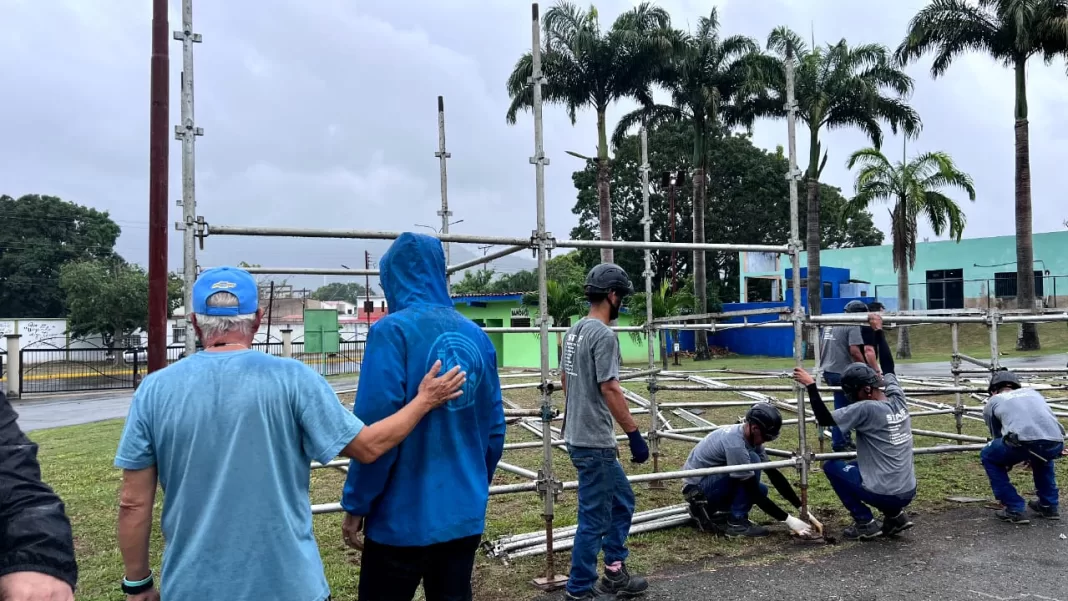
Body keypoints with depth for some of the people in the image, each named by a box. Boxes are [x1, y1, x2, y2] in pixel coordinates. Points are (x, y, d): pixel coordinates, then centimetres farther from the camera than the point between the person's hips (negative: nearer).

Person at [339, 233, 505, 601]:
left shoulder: (393, 330, -13)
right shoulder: (476, 335, 4)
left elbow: (375, 430, -18)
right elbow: (495, 428, 9)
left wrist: (355, 505, -7)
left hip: (404, 516, -5)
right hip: (465, 513, 6)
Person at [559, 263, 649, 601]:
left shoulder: (575, 331, 12)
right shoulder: (603, 335, -17)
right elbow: (609, 389, -21)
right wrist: (634, 434, -18)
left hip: (580, 437, 10)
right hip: (594, 443, -10)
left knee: (623, 501, 21)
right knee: (594, 519, 0)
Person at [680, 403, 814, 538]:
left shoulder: (751, 438, -2)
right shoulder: (735, 444, -30)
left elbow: (774, 474, 2)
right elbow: (753, 492, -25)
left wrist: (801, 507, -2)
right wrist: (788, 519, -22)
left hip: (712, 482, 9)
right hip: (696, 487, -9)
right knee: (753, 461, -21)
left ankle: (711, 512, 9)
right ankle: (736, 522, -13)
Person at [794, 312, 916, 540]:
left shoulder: (866, 409, -19)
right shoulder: (898, 398, 1)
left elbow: (824, 418, -18)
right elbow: (888, 368, 18)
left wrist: (811, 385, -16)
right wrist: (878, 332, 24)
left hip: (884, 495, -8)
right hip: (908, 492, 8)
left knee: (831, 465, 9)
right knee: (863, 463, 31)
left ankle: (865, 522, 5)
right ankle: (895, 515, 17)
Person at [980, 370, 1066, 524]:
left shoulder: (992, 401, 28)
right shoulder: (1032, 392, 38)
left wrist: (1008, 461, 56)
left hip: (1024, 441, -4)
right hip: (1056, 444, 5)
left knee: (988, 457, 25)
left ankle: (1014, 510, 17)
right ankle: (1049, 506, 37)